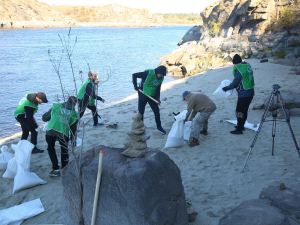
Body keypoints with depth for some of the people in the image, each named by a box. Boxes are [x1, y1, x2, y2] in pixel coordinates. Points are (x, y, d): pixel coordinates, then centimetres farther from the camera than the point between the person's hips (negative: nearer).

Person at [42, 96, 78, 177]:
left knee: (51, 149, 18)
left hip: (51, 131, 0)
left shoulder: (56, 106, 18)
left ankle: (56, 169, 12)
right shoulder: (74, 114, 18)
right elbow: (73, 129, 21)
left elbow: (44, 118, 22)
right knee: (64, 151, 21)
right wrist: (73, 140, 33)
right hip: (63, 133, 0)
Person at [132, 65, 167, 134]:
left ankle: (159, 126, 19)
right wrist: (135, 85, -14)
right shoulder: (148, 73, -23)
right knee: (141, 112, 3)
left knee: (156, 111, 4)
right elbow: (134, 75, -19)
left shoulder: (161, 78, -3)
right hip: (143, 95, -5)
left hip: (152, 96, 5)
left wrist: (157, 98, -7)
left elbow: (158, 89, 5)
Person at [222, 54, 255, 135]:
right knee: (244, 110, 20)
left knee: (239, 111, -1)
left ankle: (239, 129, 5)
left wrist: (227, 88, 0)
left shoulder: (239, 70, -19)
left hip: (243, 94, -9)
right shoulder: (247, 66, 9)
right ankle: (241, 125, 33)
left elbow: (235, 83, -15)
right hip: (250, 92, 9)